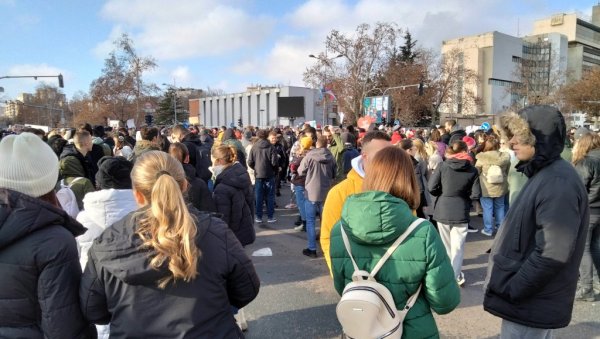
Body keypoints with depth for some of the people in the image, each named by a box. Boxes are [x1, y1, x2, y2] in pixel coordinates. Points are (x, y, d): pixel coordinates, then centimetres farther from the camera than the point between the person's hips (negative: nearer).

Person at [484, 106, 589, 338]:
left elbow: (553, 253, -27)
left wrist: (511, 290, -20)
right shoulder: (543, 175, 9)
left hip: (530, 305, -9)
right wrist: (509, 285, 12)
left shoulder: (558, 182, -22)